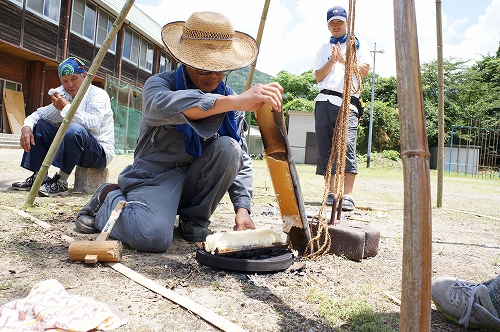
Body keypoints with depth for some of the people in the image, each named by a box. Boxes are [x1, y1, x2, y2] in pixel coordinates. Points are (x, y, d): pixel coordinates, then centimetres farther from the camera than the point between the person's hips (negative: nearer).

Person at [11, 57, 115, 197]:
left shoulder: (98, 94, -10)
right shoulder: (65, 97, 12)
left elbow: (93, 123, -29)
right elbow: (39, 114, 14)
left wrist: (67, 108, -20)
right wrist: (27, 127, -7)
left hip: (101, 153, -8)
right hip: (77, 152, 8)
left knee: (74, 129, -35)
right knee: (40, 125, 6)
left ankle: (61, 182, -24)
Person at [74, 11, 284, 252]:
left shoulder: (230, 102, 0)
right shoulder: (159, 84, -12)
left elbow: (240, 161, -3)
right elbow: (165, 106, -40)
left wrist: (242, 208, -18)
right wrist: (236, 101, -53)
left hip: (194, 181, 4)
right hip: (154, 178, -4)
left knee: (227, 148, -22)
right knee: (154, 237, -31)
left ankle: (194, 220, -3)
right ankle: (109, 199, 4)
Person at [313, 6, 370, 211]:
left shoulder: (358, 44, 17)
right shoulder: (324, 49, 24)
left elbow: (365, 70, 3)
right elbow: (318, 77, 12)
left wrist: (344, 60, -6)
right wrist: (332, 61, -2)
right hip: (324, 100, 4)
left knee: (347, 147, -17)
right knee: (325, 149, -1)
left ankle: (347, 197, -18)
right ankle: (332, 194, 4)